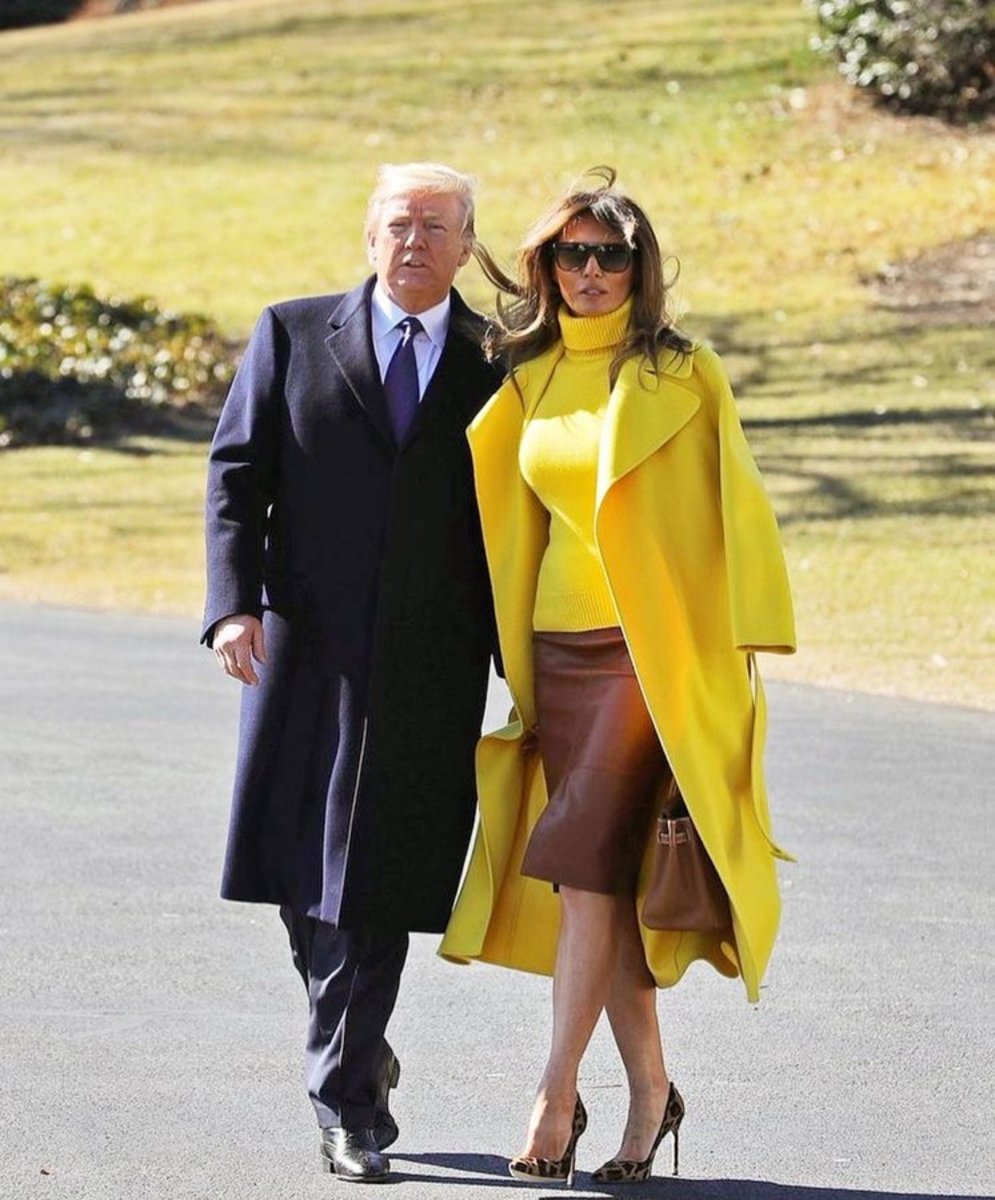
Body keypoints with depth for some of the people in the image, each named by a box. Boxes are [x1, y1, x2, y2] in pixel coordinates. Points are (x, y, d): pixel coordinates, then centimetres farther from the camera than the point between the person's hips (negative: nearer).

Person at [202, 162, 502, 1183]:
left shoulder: (499, 362, 7)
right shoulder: (292, 336, 8)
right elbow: (235, 472, 4)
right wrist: (234, 601, -10)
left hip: (431, 668, -1)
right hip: (306, 648, 1)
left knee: (377, 880, -3)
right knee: (296, 867, 5)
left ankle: (345, 1097, 4)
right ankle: (356, 1049, 29)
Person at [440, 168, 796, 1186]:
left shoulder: (681, 376, -4)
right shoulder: (531, 378, 12)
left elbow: (732, 511, -4)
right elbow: (481, 493, 20)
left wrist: (746, 647, -8)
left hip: (651, 649, -5)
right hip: (557, 650, 5)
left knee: (585, 867, -13)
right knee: (603, 881, 7)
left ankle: (556, 1096, -10)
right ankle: (649, 1089, 17)